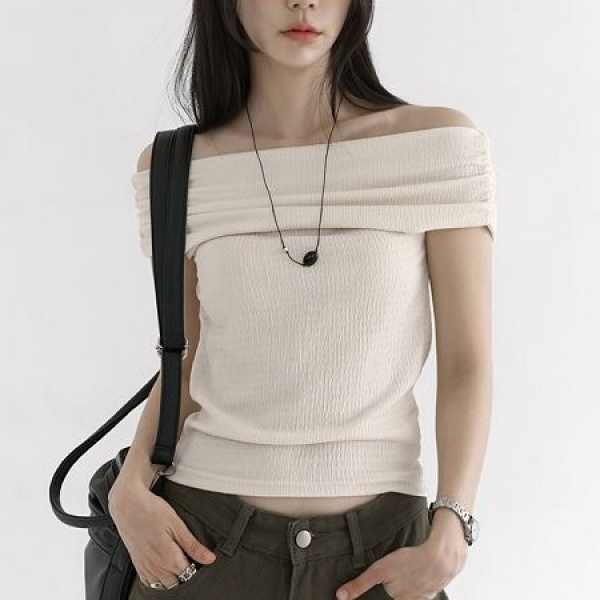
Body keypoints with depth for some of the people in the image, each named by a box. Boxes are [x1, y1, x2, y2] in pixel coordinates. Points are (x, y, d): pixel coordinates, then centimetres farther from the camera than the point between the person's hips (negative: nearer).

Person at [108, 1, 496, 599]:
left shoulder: (439, 144, -7)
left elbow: (467, 363, -5)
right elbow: (192, 354, 7)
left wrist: (447, 538, -14)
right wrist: (129, 487, -6)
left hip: (378, 544, 0)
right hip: (202, 536, 1)